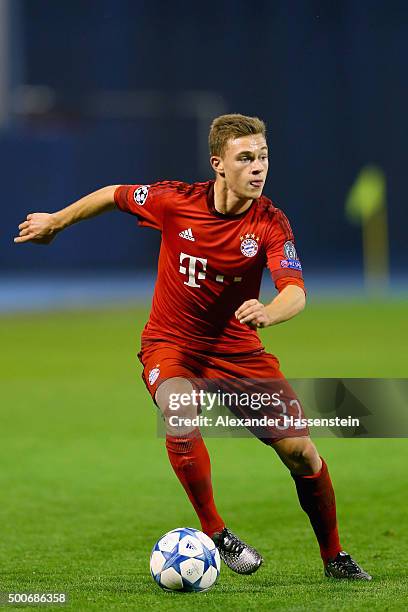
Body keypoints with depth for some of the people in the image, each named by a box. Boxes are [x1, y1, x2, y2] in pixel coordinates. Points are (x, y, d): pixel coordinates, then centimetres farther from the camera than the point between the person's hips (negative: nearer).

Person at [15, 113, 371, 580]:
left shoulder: (270, 222, -16)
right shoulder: (174, 201, -14)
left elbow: (296, 294, -28)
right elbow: (115, 195, 5)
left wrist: (268, 312, -51)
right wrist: (55, 222, 17)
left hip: (238, 348, 1)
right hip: (169, 344, -1)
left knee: (299, 449, -6)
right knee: (181, 419, -33)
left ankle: (334, 557, 16)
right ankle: (214, 534, -15)